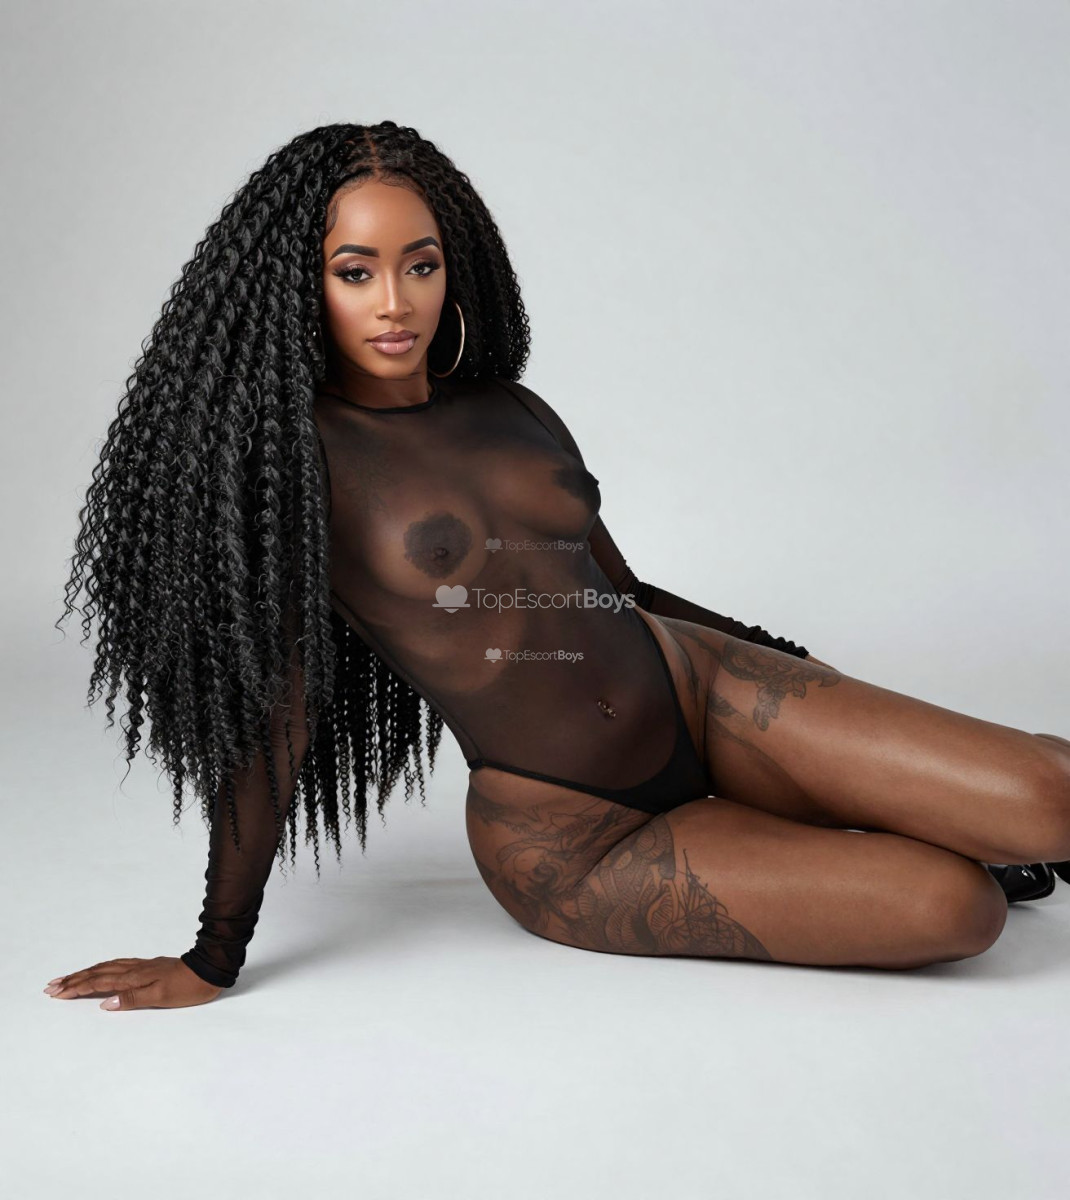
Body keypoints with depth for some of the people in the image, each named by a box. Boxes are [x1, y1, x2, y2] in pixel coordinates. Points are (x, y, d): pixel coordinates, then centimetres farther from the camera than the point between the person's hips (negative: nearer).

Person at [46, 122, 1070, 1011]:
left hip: (700, 693, 5)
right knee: (957, 909, -17)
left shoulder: (513, 411, 7)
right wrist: (215, 958, -10)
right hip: (569, 847, -5)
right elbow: (273, 705, -12)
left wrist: (814, 684, 20)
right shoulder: (292, 449, -10)